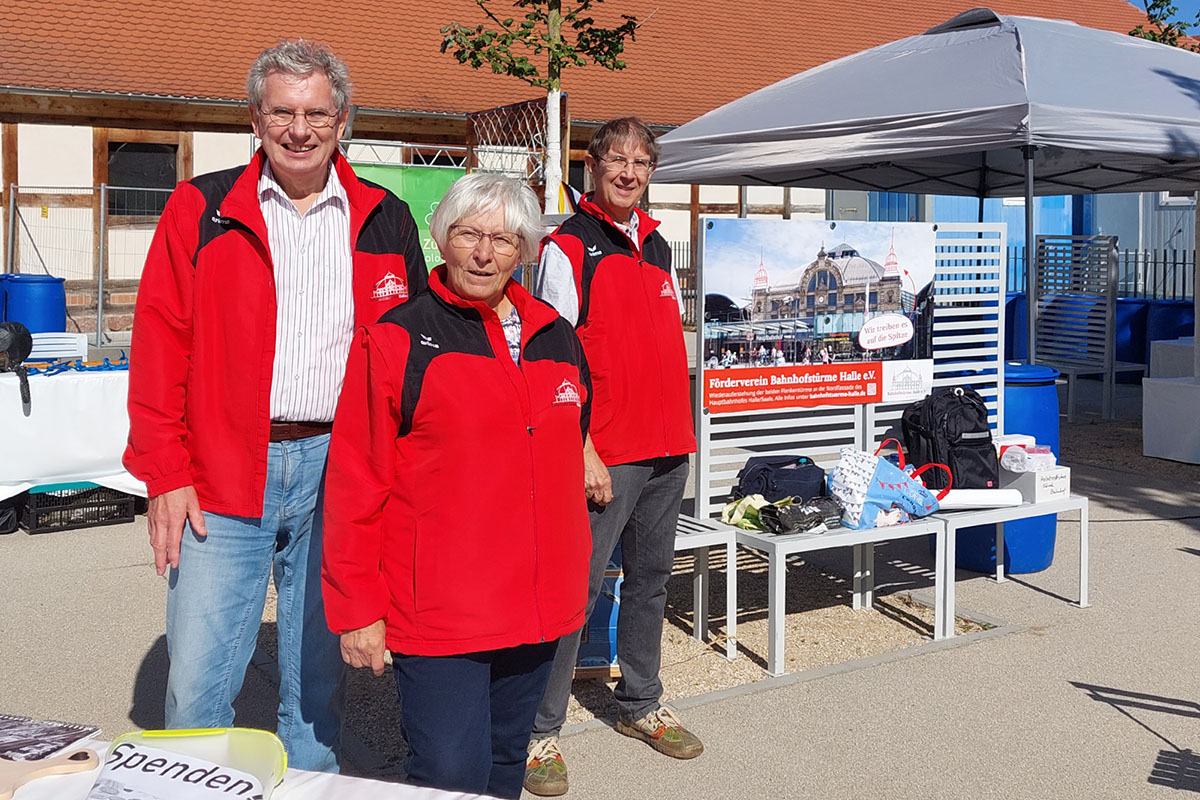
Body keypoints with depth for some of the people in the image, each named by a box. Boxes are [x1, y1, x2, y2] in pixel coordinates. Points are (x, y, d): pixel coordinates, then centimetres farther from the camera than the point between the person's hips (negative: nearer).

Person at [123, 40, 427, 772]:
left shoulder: (385, 221, 8)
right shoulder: (201, 209, 3)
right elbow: (161, 344, 1)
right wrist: (166, 472, -5)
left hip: (339, 472, 2)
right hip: (223, 474, -1)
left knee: (319, 677, 13)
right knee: (197, 685, 1)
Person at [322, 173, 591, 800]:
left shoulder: (558, 339, 10)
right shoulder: (397, 340, -7)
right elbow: (355, 483, -8)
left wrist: (572, 579, 19)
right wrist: (358, 607, -10)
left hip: (538, 608, 6)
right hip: (436, 611, -5)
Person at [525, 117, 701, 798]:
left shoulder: (658, 246, 16)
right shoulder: (567, 248, -5)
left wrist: (681, 433, 15)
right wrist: (583, 451, -17)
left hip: (667, 450, 7)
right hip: (604, 455, -7)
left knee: (651, 578, 15)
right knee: (577, 588, -4)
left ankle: (641, 704, 30)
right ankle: (541, 730, 7)